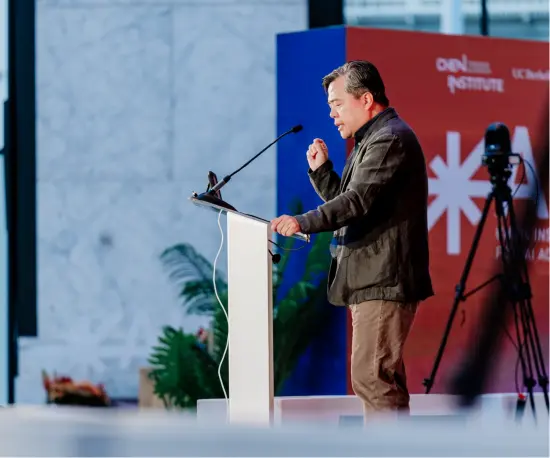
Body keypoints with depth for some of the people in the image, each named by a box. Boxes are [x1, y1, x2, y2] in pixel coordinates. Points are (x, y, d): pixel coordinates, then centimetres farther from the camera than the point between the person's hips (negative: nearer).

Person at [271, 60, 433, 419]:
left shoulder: (391, 139, -13)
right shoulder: (374, 140, 22)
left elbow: (359, 201, -26)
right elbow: (349, 202, 24)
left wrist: (304, 223, -34)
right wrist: (322, 170, 10)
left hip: (383, 281, -11)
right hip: (373, 281, 11)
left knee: (372, 377, -15)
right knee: (384, 379, 12)